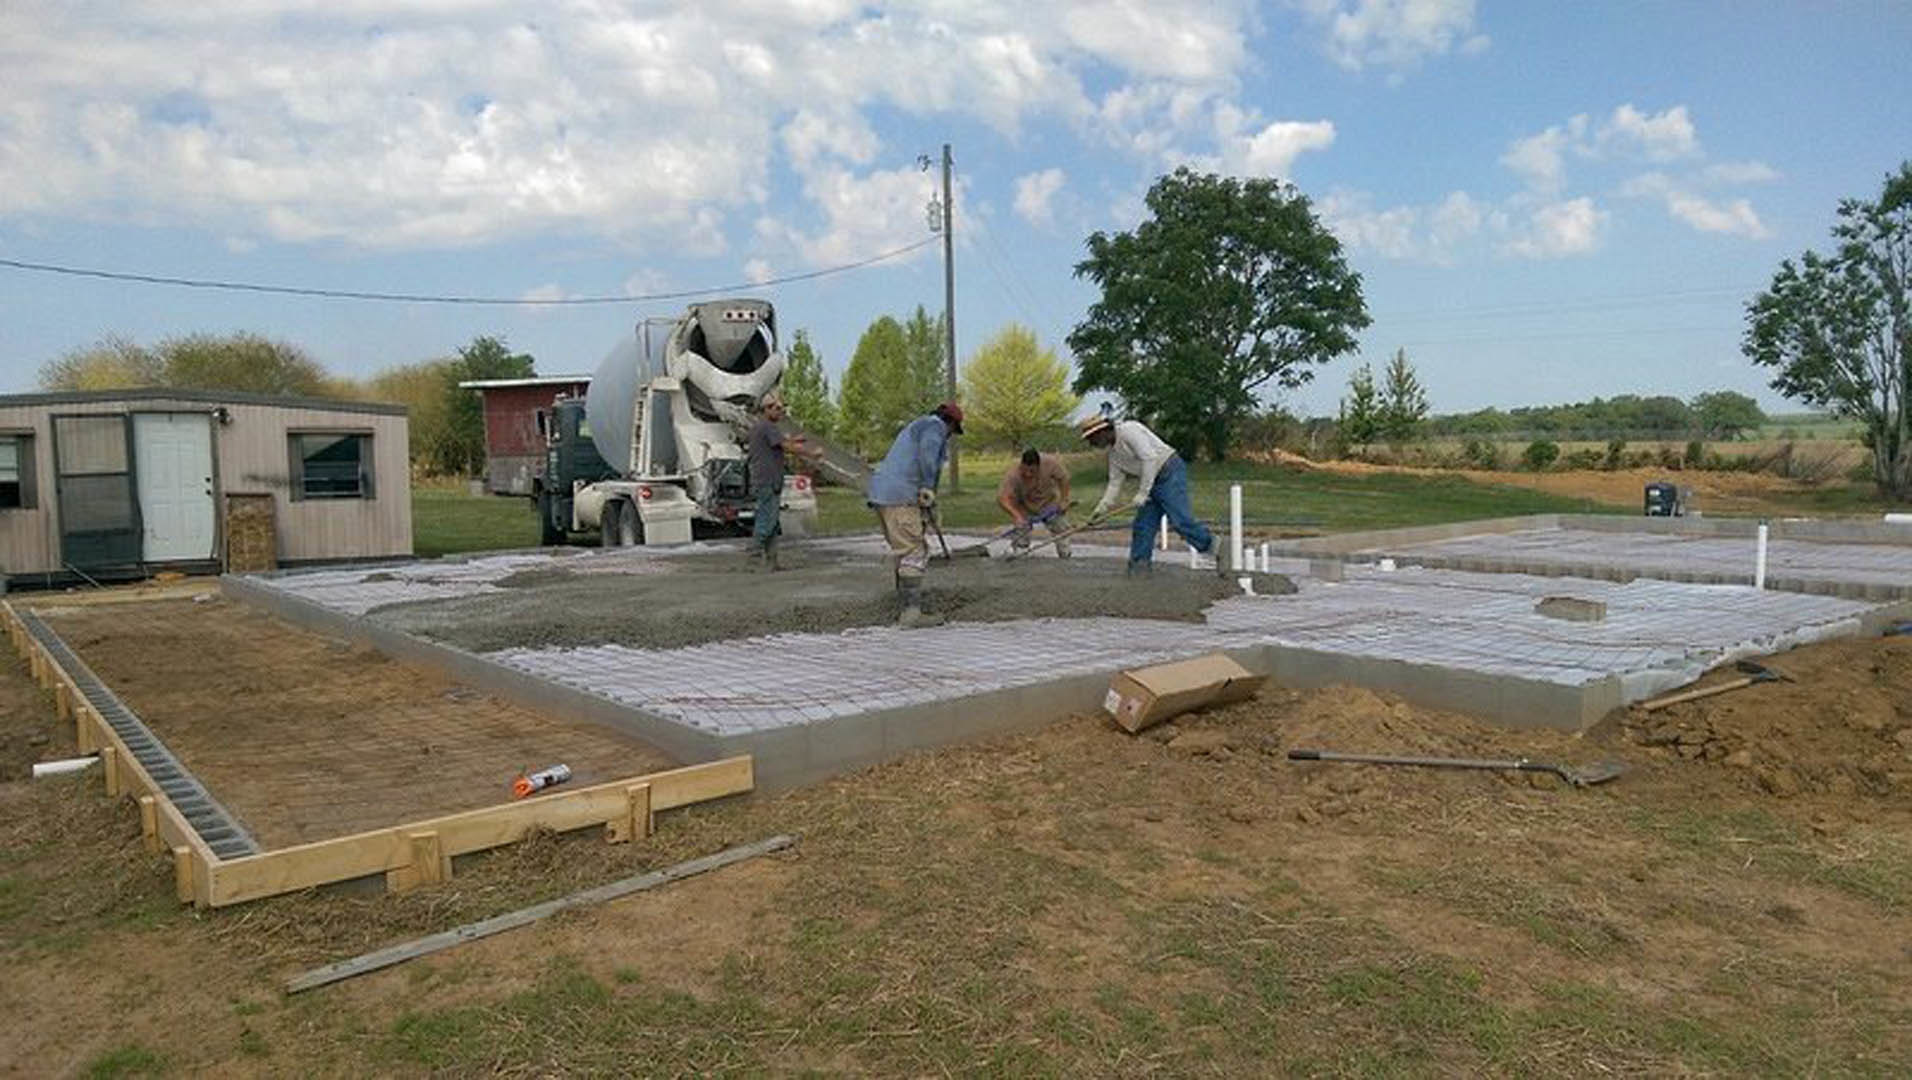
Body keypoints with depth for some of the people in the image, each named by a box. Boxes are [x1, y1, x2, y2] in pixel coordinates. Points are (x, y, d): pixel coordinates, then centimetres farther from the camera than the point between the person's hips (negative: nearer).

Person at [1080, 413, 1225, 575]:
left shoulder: (1128, 430, -15)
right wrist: (1101, 509, 9)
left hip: (1170, 472, -10)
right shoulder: (1113, 453, 15)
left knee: (1180, 520, -18)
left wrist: (1142, 493, -22)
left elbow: (1149, 458, -22)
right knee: (1142, 525, 6)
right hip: (1153, 482, 10)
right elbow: (1115, 484, 18)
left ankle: (1216, 554, -8)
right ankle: (1140, 565, 12)